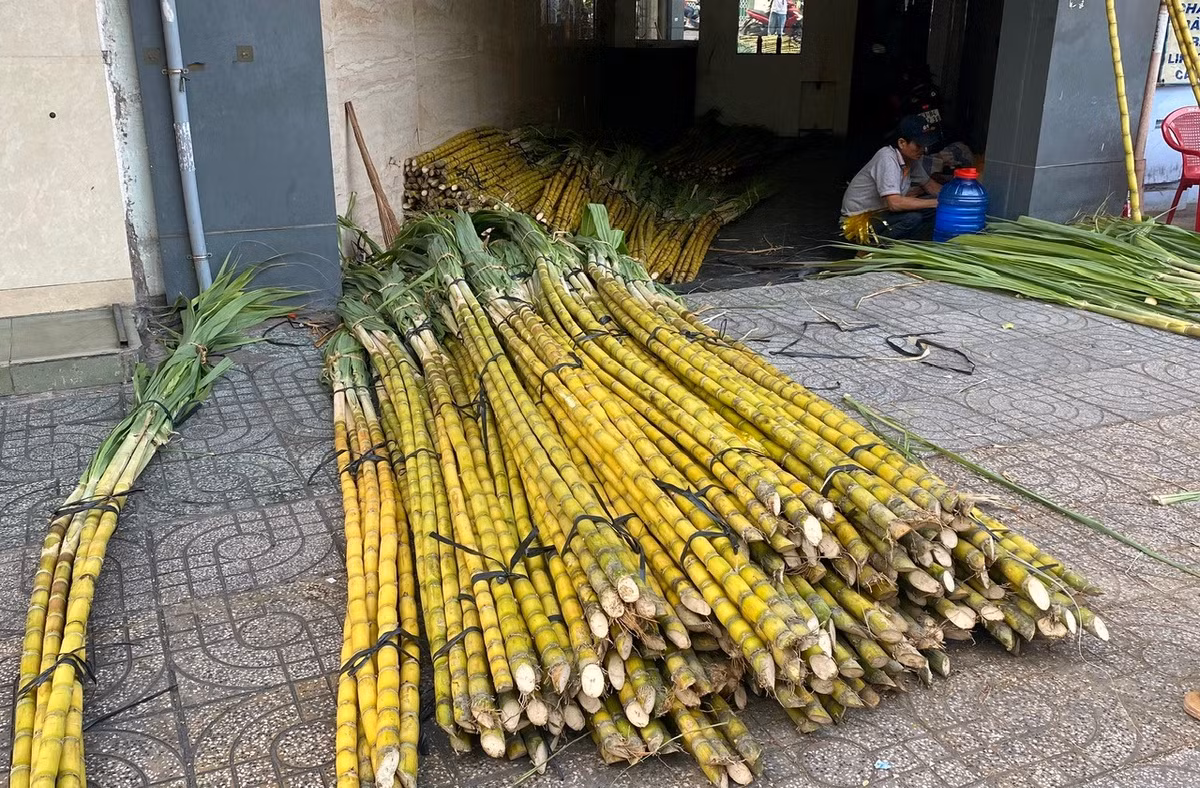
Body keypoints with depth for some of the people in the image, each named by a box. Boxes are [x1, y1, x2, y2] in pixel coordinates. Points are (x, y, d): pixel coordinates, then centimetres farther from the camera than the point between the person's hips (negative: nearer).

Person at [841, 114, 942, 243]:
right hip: (859, 220, -9)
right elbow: (895, 203, -35)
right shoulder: (887, 158, -25)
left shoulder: (911, 158, 0)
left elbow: (929, 184, 17)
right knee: (912, 218, -29)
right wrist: (936, 203, -29)